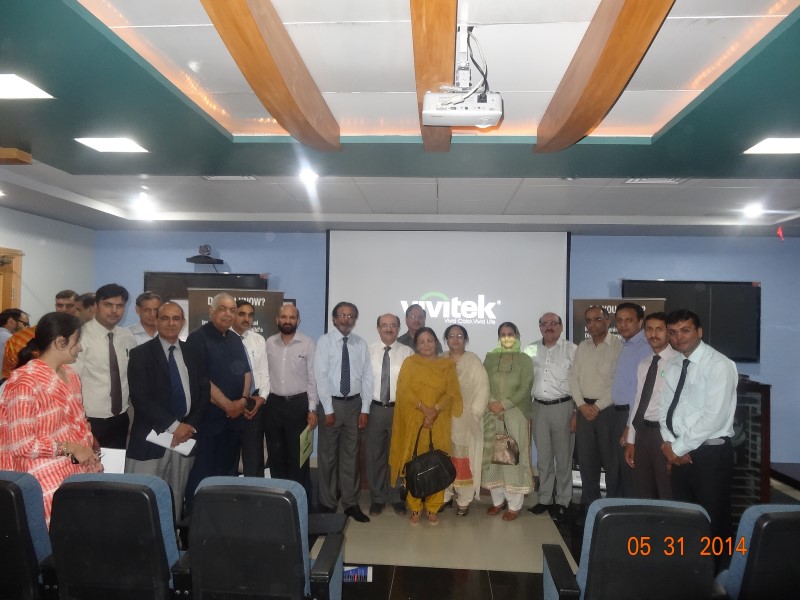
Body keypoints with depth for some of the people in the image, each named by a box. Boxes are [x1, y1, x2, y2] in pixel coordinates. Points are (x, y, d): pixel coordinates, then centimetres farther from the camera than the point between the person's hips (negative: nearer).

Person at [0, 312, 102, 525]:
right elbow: (20, 443, -17)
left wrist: (88, 448, 2)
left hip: (79, 467, 7)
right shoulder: (26, 382, -15)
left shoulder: (69, 373, 9)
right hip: (47, 476, -7)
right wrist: (68, 448, -17)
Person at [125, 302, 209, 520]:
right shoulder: (141, 354, -4)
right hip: (150, 439, -3)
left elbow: (203, 394, 9)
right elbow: (140, 398, -12)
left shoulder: (194, 355, 9)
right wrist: (174, 425, -16)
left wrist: (190, 425, -7)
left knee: (176, 499, 11)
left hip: (185, 436, 4)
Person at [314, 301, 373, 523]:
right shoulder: (325, 342, -6)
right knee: (328, 455, 8)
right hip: (331, 403, -3)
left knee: (351, 455, 11)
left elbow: (367, 377, 2)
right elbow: (321, 377, -10)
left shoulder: (361, 344, 3)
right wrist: (328, 409, -13)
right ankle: (327, 503, 22)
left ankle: (350, 503, 23)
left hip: (354, 403, 3)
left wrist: (365, 409, -3)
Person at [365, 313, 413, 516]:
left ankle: (397, 497, 29)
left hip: (399, 409, 0)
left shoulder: (407, 353, -1)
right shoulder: (368, 351, 2)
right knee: (374, 454, 10)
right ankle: (377, 497, 27)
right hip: (374, 408, 1)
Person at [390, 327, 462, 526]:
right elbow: (404, 391, -6)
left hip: (439, 424, 1)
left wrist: (435, 410, -16)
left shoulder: (447, 365, 8)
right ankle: (415, 508, 14)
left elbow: (452, 393, 0)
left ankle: (433, 508, 17)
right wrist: (424, 409, -17)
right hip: (414, 422, -1)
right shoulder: (409, 363, 4)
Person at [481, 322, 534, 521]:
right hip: (492, 414, 3)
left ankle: (514, 505, 8)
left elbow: (525, 388, -7)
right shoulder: (490, 357, 10)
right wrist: (491, 403, -11)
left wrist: (503, 404, -13)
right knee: (493, 456, 5)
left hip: (516, 414, -2)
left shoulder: (525, 359, 2)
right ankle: (498, 500, 18)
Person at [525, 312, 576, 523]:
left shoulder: (571, 350, -4)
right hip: (539, 408, 3)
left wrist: (577, 412, -8)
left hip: (563, 407, -3)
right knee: (543, 457, 12)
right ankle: (545, 499, 24)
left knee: (563, 457, 6)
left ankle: (562, 502, 19)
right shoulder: (531, 351, 6)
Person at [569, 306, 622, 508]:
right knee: (586, 458, 11)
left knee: (610, 459, 2)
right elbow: (574, 378, 9)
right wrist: (582, 405, -4)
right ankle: (589, 503, 24)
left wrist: (598, 406, -12)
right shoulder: (582, 347, 10)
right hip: (585, 409, 5)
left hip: (608, 410, -5)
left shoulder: (618, 346, -9)